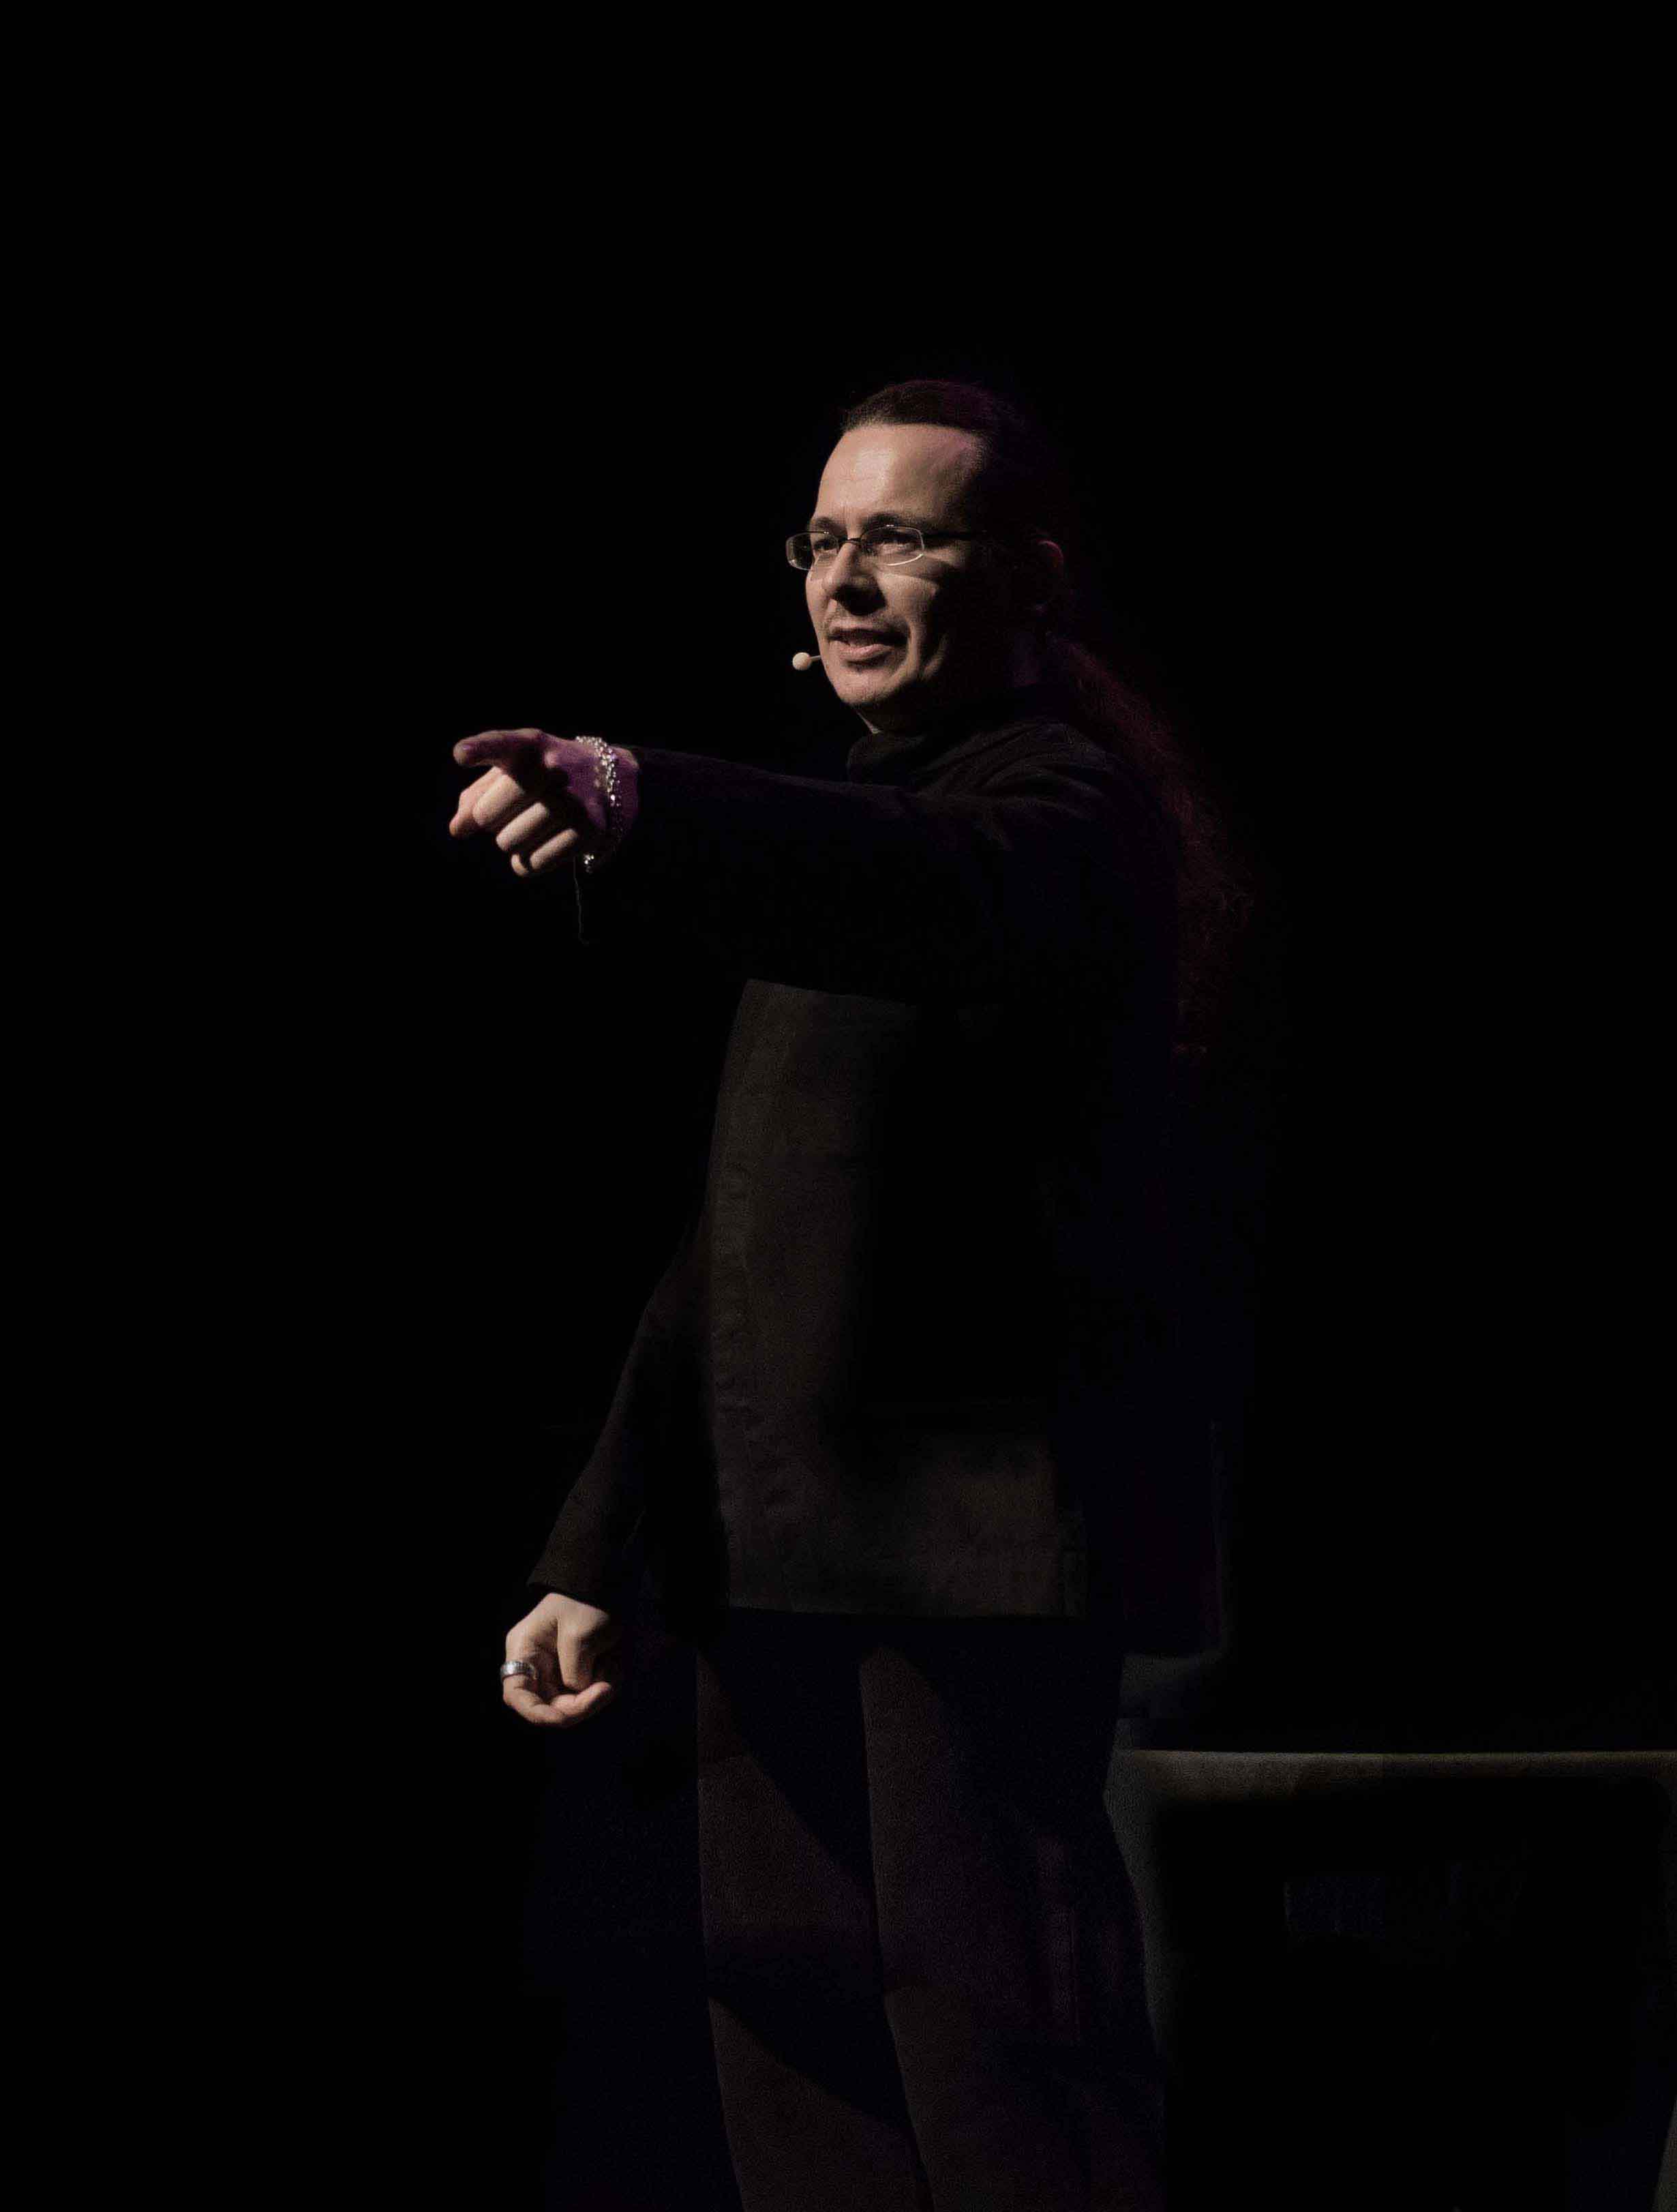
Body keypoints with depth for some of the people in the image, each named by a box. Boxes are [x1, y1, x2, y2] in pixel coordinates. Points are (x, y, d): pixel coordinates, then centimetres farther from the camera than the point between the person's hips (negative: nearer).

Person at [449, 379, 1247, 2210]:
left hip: (974, 1537, -9)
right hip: (778, 1560, 9)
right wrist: (601, 1556, 20)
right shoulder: (850, 816, 23)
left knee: (990, 2025, -10)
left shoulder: (1062, 798, -6)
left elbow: (939, 894, -35)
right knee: (794, 2031, 9)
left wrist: (632, 814, -52)